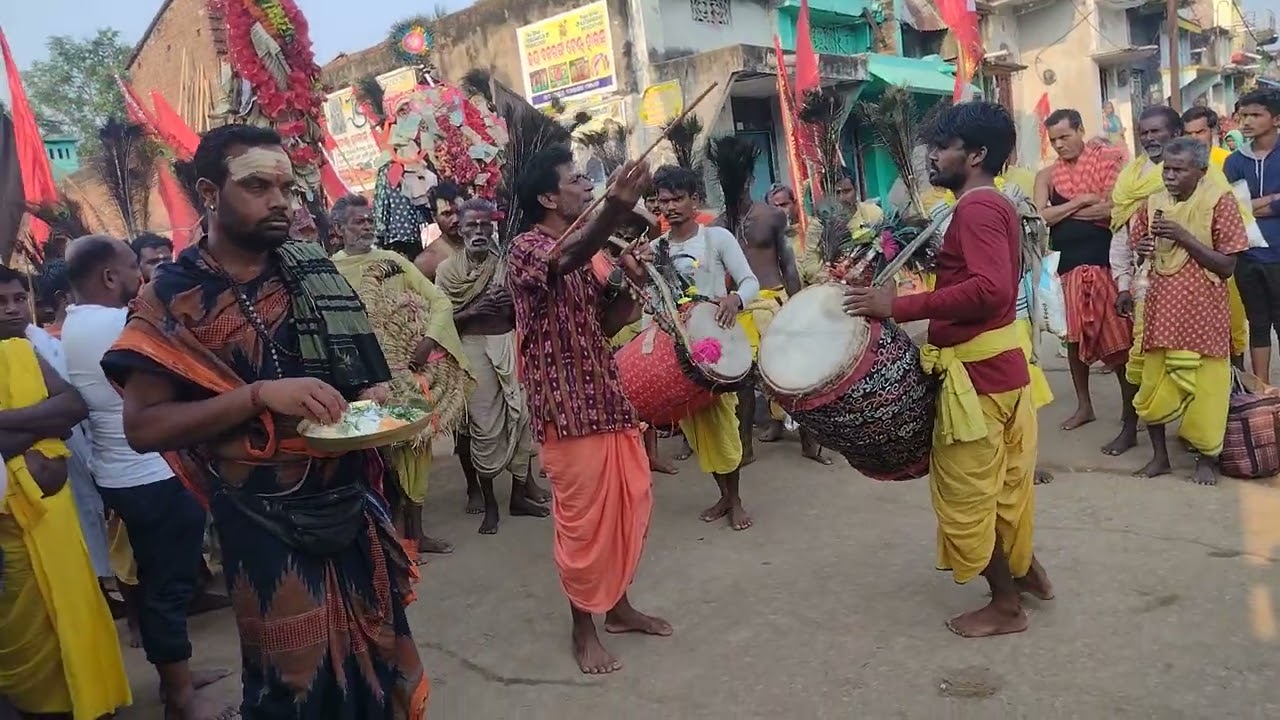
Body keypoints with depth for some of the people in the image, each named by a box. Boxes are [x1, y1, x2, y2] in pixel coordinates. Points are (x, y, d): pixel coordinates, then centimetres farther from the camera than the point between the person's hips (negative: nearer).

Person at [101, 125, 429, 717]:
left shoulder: (313, 271, 4)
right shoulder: (172, 297, -8)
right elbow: (142, 426, -14)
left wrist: (377, 397, -8)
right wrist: (259, 395, -25)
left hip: (354, 505, 4)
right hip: (266, 526, -4)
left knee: (378, 662, 18)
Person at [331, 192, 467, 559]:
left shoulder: (393, 260, 11)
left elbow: (439, 300, 6)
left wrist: (429, 341, -10)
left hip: (413, 369, 5)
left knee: (417, 445, 10)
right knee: (389, 450, -1)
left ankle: (416, 530, 23)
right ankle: (401, 535, 11)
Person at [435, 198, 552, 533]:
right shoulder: (447, 269, 4)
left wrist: (513, 303, -13)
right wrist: (475, 311, -17)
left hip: (512, 342, 2)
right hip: (474, 347, -2)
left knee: (522, 417, 1)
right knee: (484, 425, 0)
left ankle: (519, 495, 16)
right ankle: (489, 503, 12)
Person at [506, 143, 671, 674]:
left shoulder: (584, 250, 15)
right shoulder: (526, 248, -12)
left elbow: (606, 324, 14)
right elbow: (567, 258, -36)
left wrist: (630, 283, -5)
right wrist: (617, 207, -54)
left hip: (607, 396, 9)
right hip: (568, 405, -8)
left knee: (631, 502, 14)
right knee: (583, 516, 0)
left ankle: (619, 606, 31)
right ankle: (584, 628, 18)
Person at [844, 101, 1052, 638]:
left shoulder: (976, 208, -18)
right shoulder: (993, 204, 13)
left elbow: (991, 289, -31)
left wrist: (899, 306, -31)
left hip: (976, 371, -10)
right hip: (1000, 363, 10)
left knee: (969, 490, 4)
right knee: (1001, 482, 23)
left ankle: (1006, 606, 17)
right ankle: (1024, 569, 39)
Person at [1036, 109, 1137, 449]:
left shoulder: (1106, 160, -2)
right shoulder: (1047, 175, 8)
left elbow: (1112, 208, -15)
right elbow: (1039, 217, -6)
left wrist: (1063, 212, -7)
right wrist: (1080, 201, -12)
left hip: (1107, 261, -5)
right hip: (1069, 265, 5)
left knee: (1119, 341, -5)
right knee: (1075, 335, 15)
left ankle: (1130, 424, 0)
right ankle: (1084, 405, 33)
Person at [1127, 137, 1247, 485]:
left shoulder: (1219, 200, -8)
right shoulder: (1154, 202, 5)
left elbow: (1227, 266, -10)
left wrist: (1184, 237, -18)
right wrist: (1143, 249, -5)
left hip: (1201, 310, -4)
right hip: (1160, 307, 4)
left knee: (1203, 386, 3)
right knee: (1152, 382, 8)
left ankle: (1206, 459, 20)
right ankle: (1159, 454, 24)